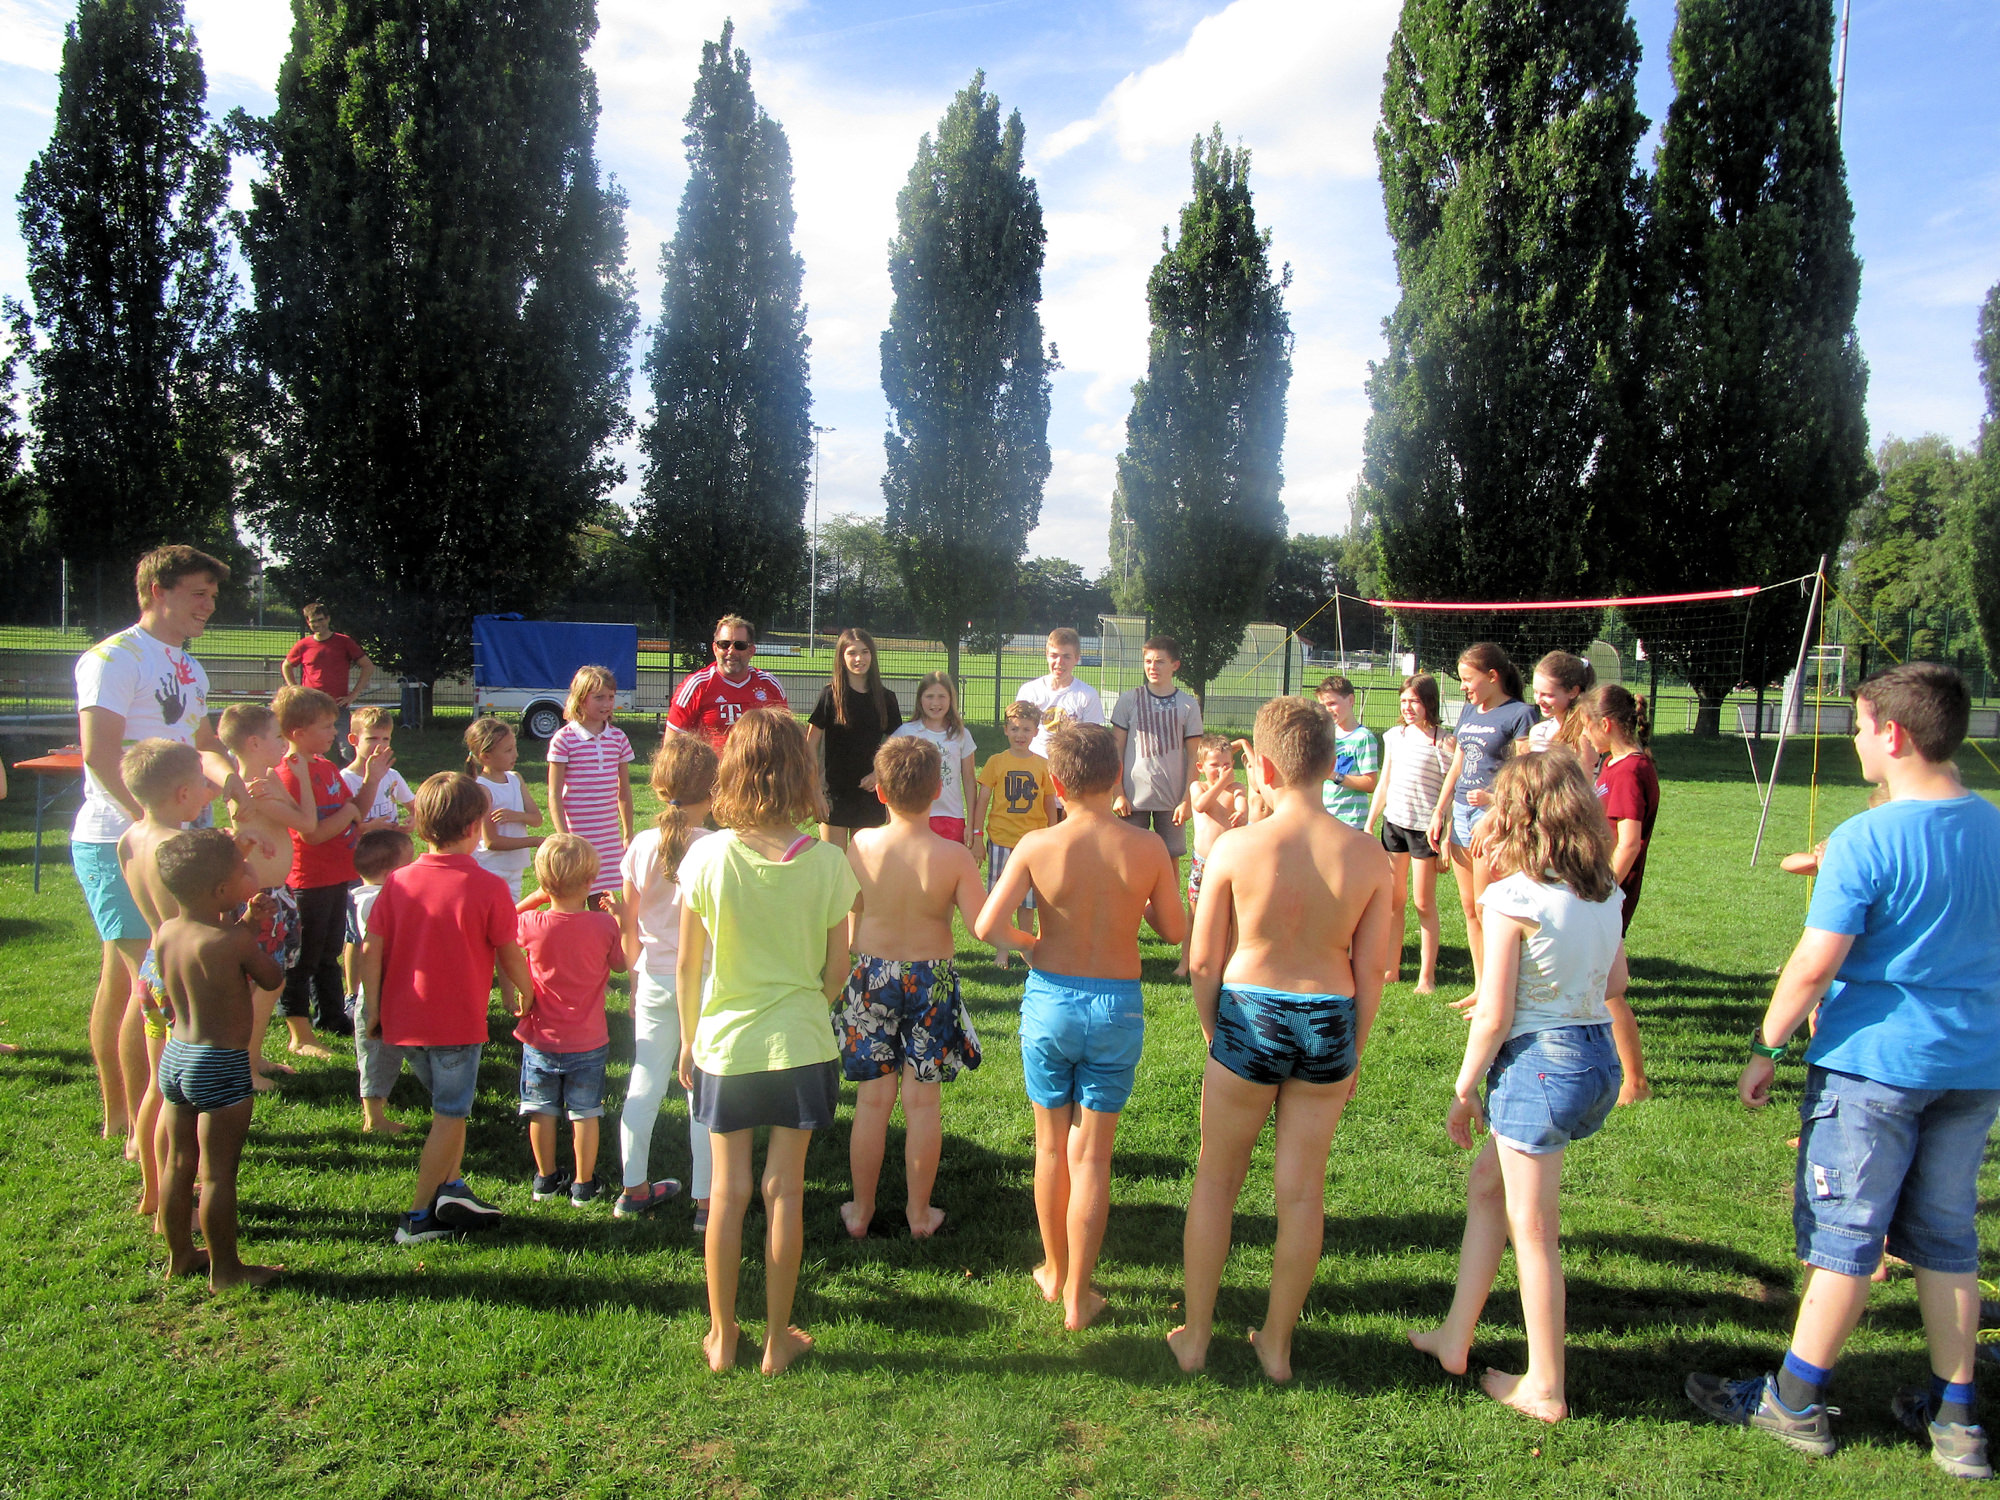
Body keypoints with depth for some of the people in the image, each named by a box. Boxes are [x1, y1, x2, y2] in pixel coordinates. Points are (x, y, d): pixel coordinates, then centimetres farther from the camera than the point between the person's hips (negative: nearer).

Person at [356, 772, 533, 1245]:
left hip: (402, 1019, 5)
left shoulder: (398, 881, -1)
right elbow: (510, 957, -5)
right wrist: (529, 994, 13)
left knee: (450, 1105, 24)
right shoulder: (488, 888, -13)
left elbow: (371, 950, -2)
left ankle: (451, 1187, 19)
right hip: (459, 1021, -5)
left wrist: (372, 1010, 7)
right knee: (450, 1115, 8)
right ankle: (418, 1216, 11)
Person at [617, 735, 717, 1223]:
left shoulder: (642, 846, -3)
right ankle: (705, 1201, 12)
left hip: (654, 981, 4)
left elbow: (629, 922, 5)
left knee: (644, 1084, 15)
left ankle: (634, 1189, 27)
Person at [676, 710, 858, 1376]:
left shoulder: (707, 857, -12)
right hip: (800, 1045, 0)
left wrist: (689, 1040, 10)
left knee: (729, 1189, 12)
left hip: (724, 1045, 0)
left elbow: (686, 966, -5)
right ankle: (778, 1339, 23)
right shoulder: (827, 863, -12)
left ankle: (721, 1337, 25)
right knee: (785, 1188, 10)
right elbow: (836, 972, -4)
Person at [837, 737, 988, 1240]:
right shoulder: (953, 856, -18)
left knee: (872, 1099, 13)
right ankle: (919, 1212, 24)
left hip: (871, 975, 1)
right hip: (931, 980, -1)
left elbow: (848, 910, 1)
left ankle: (860, 1210, 26)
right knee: (923, 1101, 11)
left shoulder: (862, 844, -13)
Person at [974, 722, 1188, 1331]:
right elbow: (1176, 930, 1)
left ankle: (1054, 1271, 35)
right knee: (1091, 1156, 10)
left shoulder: (1038, 846, -12)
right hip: (1118, 1006, 0)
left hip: (1050, 1000, 0)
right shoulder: (1147, 849, -11)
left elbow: (987, 926, -17)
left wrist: (1030, 942, 3)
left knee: (1051, 1147, 18)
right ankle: (1077, 1296, 18)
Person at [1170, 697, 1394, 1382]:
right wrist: (1353, 1053, 11)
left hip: (1249, 1018, -2)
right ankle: (1277, 1343, 30)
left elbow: (1202, 962, -9)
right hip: (1330, 1023, 2)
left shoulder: (1234, 848, -16)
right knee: (1302, 1189, 16)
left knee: (1216, 1178, 17)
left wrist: (1213, 1034, 8)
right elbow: (1371, 971, -2)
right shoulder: (1368, 855, -9)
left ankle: (1194, 1336, 29)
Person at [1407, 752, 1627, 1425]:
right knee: (1486, 1184, 22)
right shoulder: (1603, 890, 3)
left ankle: (1545, 1388, 21)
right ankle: (1455, 1338, 30)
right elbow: (1615, 982, 15)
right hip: (1600, 1056, 8)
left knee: (1532, 1230, 7)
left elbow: (1494, 1015, -17)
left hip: (1539, 1064, -8)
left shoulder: (1512, 897, -18)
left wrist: (1464, 1090, -5)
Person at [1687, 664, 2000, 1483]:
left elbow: (1815, 964, -18)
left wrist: (1765, 1050, -7)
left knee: (1844, 1238, 3)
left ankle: (1797, 1401, 16)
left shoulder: (1865, 841, -18)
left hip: (1874, 1062, -6)